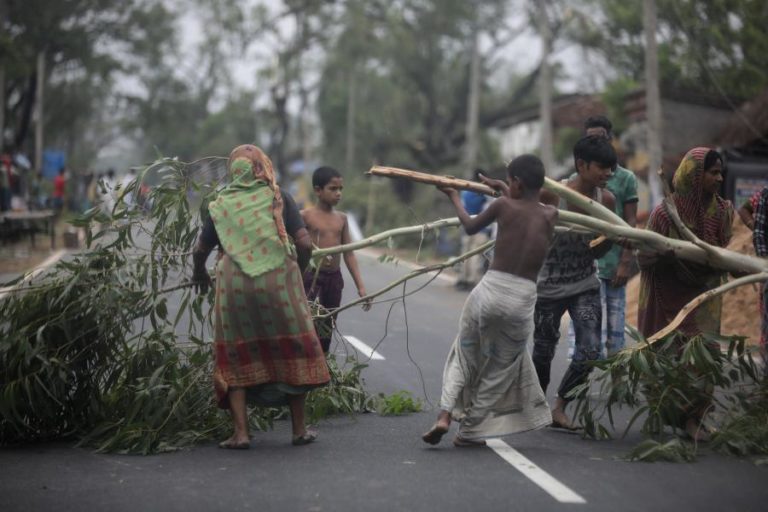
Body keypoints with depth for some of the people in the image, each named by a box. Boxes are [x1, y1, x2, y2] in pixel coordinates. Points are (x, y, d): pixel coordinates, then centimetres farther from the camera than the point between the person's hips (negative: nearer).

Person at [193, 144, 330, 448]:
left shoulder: (221, 204, 9)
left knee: (236, 357, 10)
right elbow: (305, 245, 0)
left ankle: (240, 432, 6)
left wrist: (200, 275, 34)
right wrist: (299, 270, 20)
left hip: (233, 283, 1)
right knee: (293, 351, 12)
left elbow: (200, 251, 13)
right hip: (278, 280, 0)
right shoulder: (278, 198, 6)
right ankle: (299, 429, 18)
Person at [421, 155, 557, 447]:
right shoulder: (551, 216, 5)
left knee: (464, 355, 20)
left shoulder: (503, 206, -2)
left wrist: (455, 198, 33)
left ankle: (445, 415, 6)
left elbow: (470, 227, 16)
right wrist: (503, 190, 40)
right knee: (499, 368, 18)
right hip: (523, 300, 1)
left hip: (489, 292, -1)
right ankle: (469, 431, 23)